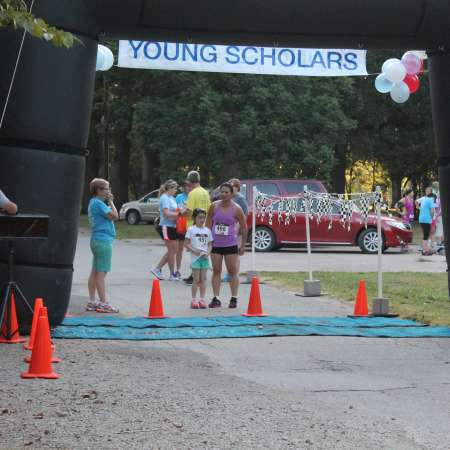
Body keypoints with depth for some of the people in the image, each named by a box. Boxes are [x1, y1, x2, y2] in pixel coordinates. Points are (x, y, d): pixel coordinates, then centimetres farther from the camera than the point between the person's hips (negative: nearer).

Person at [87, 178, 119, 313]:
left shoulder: (94, 202, 17)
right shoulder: (98, 203, -14)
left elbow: (111, 216, 19)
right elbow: (115, 216, -20)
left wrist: (109, 202, 10)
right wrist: (111, 201, -7)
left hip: (97, 240, 10)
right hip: (103, 241, -10)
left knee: (95, 272, 11)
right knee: (101, 273, -8)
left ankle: (92, 302, 15)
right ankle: (103, 304, -6)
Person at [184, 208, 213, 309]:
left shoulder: (207, 230, 8)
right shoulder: (191, 229, -3)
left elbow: (210, 244, 11)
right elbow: (186, 244, -5)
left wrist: (208, 253, -7)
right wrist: (195, 251, -16)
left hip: (205, 257, 4)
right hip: (195, 257, -4)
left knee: (203, 279, 5)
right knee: (196, 279, -3)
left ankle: (202, 299, 10)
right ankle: (194, 300, 4)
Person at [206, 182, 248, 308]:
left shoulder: (236, 209, -6)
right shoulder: (214, 206, 0)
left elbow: (244, 227, 1)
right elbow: (208, 224, 8)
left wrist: (243, 245, 2)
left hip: (230, 245, -2)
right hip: (215, 244, 2)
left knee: (232, 272, 3)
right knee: (216, 271, 4)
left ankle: (234, 299, 10)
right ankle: (216, 299, 8)